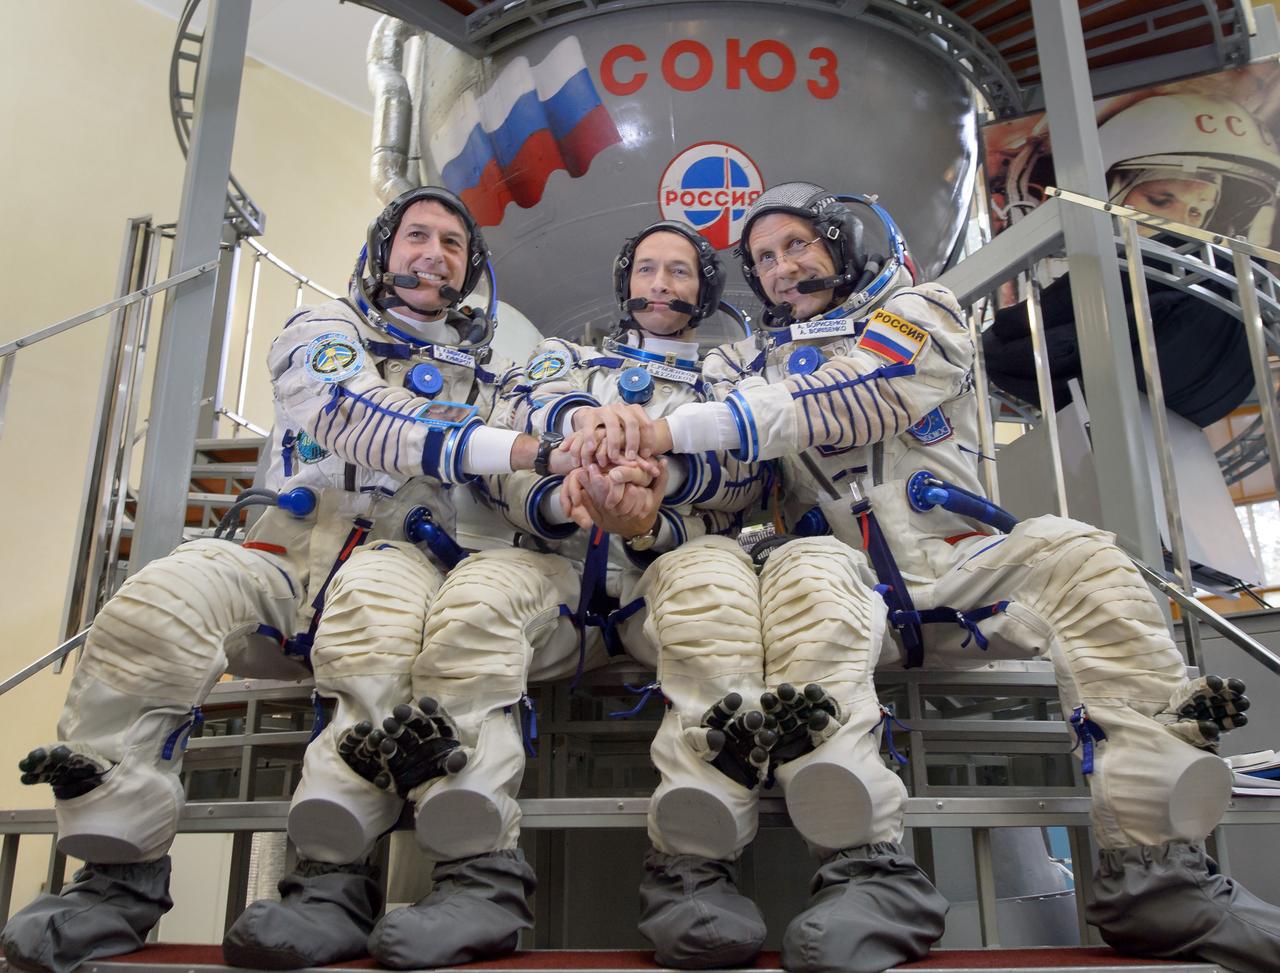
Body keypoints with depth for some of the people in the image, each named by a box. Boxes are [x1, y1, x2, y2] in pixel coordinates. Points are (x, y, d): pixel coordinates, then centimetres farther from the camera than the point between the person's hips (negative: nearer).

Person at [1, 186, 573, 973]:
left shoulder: (489, 369, 22)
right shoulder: (324, 330, 14)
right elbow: (356, 420, -9)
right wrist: (502, 448, -23)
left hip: (401, 560, 0)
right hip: (285, 557, 1)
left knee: (375, 597, -37)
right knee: (154, 605, -28)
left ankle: (336, 875, -35)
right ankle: (122, 874, -16)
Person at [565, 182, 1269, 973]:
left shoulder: (919, 314, 7)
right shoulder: (751, 365, 20)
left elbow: (832, 405, -12)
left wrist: (674, 428, -21)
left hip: (966, 570, 0)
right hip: (853, 586, 1)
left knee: (1074, 554, -26)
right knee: (804, 572, -31)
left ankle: (1155, 864, -30)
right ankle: (871, 872, -42)